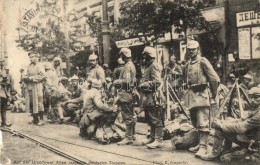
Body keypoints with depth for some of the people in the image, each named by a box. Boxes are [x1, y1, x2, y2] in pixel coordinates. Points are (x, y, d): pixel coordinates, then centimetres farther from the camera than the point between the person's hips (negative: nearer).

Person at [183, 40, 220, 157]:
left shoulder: (203, 62, -7)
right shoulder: (187, 64, 14)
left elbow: (215, 79, -9)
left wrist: (213, 96, -6)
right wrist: (189, 92, 17)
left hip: (202, 94, -8)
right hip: (192, 94, 8)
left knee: (202, 122, -10)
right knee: (195, 122, 13)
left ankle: (203, 146, -7)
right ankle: (200, 143, 25)